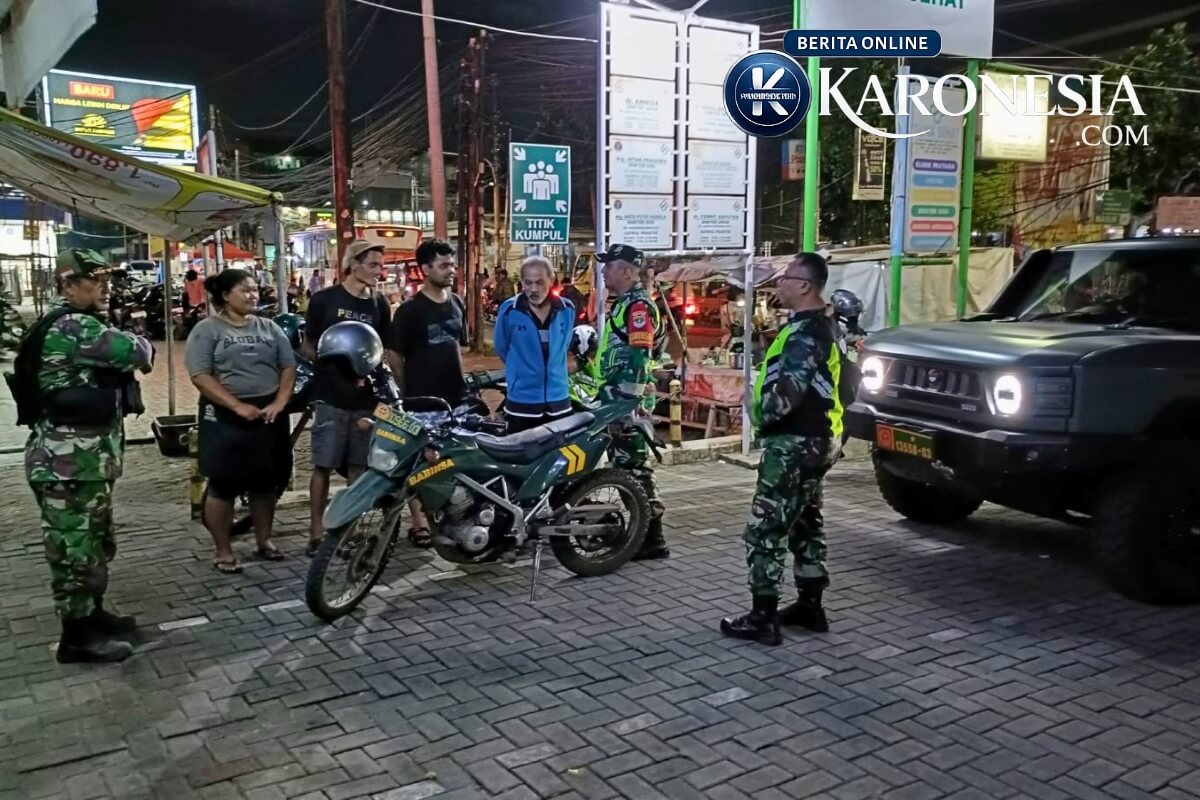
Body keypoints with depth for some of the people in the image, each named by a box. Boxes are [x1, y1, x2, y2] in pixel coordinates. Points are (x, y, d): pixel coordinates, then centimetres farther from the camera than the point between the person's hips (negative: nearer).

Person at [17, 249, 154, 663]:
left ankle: (93, 614, 35)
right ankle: (77, 636, 10)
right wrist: (140, 344, 2)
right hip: (69, 463, -11)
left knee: (95, 543, 21)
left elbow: (112, 362, 17)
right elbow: (137, 352, -20)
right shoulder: (74, 327, -18)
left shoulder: (75, 324, 18)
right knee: (75, 548, 0)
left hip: (84, 458, 11)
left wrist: (127, 353, -4)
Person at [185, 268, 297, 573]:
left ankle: (264, 540, 26)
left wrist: (279, 402, -9)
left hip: (269, 414, 4)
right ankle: (223, 551, 12)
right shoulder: (206, 330, -4)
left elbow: (288, 367, 7)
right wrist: (238, 405, -20)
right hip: (225, 417, -4)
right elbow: (200, 376, -12)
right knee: (223, 486, 1)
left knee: (266, 483, 12)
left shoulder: (269, 328, 10)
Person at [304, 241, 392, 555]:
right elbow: (308, 348, 0)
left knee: (359, 468, 7)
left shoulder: (379, 304, 10)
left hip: (366, 398, 3)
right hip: (331, 397, -3)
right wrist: (336, 359, -16)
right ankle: (316, 532, 7)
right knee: (323, 466, -1)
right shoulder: (324, 299, -2)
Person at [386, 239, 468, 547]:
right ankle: (419, 522, 8)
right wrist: (405, 394, -4)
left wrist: (463, 382, 14)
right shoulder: (410, 309, -10)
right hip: (422, 397, -6)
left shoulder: (457, 304, 8)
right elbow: (394, 355, -7)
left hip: (454, 395, 6)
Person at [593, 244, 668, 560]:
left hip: (628, 400, -11)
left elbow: (639, 358, -22)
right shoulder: (624, 303, 19)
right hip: (618, 397, 11)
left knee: (634, 466, -9)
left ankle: (652, 538, -5)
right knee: (624, 465, 14)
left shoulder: (638, 305, -13)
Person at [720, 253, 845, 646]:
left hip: (794, 443, -11)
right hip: (815, 438, 11)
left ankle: (763, 618, -1)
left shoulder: (806, 332, -20)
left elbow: (788, 391, -29)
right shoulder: (825, 326, 13)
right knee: (805, 523, 17)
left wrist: (760, 414, -13)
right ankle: (810, 606, 27)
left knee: (765, 530, -6)